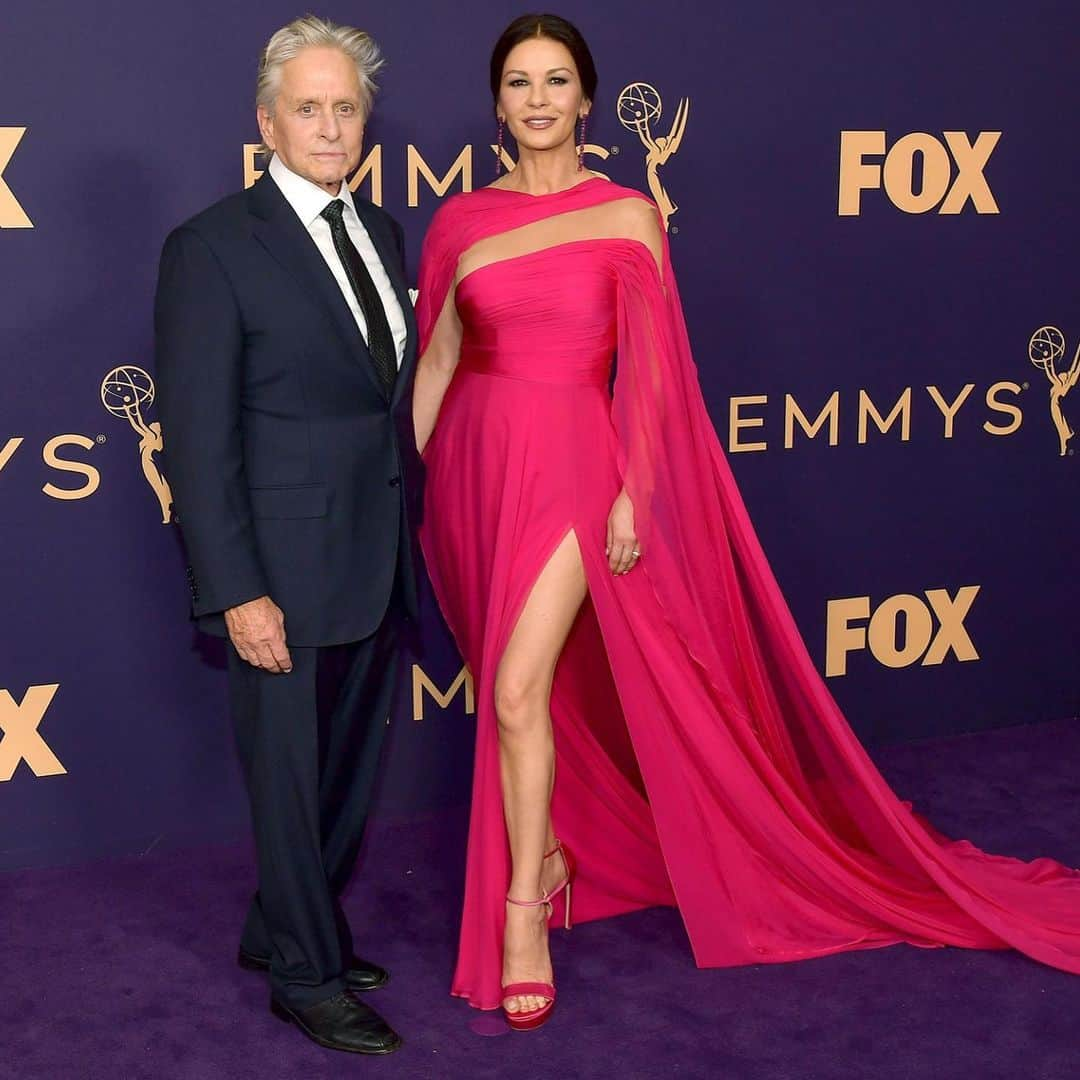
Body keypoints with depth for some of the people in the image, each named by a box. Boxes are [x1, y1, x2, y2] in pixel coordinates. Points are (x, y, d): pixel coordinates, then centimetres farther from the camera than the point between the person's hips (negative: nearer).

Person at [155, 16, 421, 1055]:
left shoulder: (379, 231, 10)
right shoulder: (213, 246, -11)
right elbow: (198, 437, -14)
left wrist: (411, 537, 10)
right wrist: (237, 591, -17)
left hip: (379, 566, 7)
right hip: (286, 574, -7)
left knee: (350, 769, 18)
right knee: (290, 775, 7)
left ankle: (281, 929, 39)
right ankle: (307, 974, 26)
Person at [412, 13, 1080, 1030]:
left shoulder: (626, 215, -1)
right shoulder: (461, 220, 7)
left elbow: (646, 368, -3)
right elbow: (435, 358, 9)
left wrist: (634, 492, -9)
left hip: (571, 462, -4)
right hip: (475, 460, 4)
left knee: (519, 687, -12)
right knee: (511, 688, 14)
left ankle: (521, 910, 3)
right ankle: (547, 851, 35)